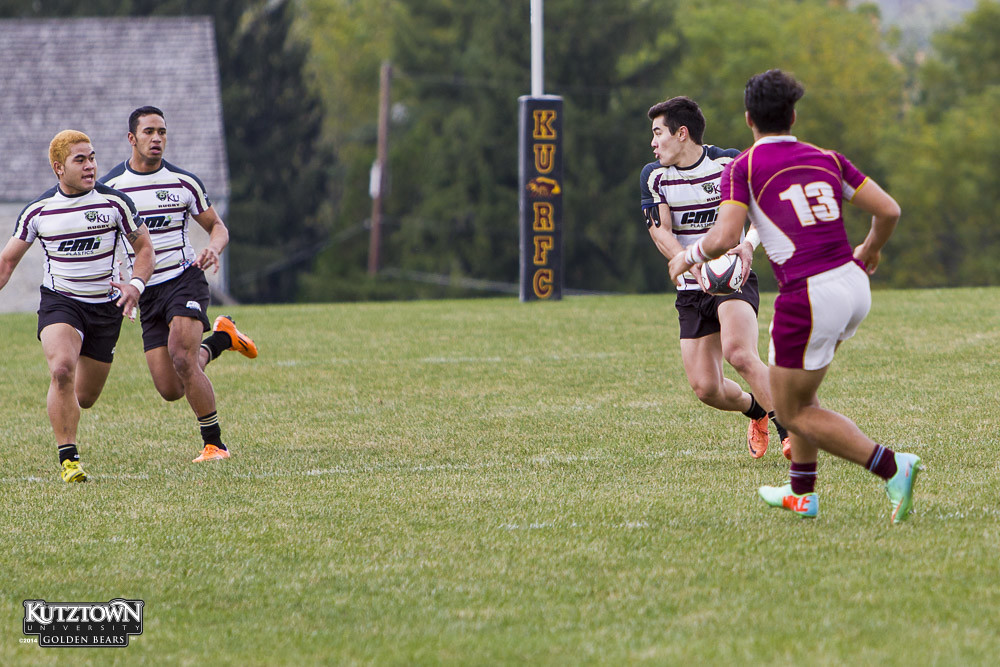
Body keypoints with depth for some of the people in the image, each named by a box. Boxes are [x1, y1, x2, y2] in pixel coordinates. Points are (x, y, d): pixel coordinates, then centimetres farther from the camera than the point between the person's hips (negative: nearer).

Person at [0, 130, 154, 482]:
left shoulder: (115, 202, -6)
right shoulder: (38, 211, -4)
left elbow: (144, 247, 4)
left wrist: (136, 285, -14)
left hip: (106, 306, 1)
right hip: (59, 302, -1)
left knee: (85, 397, 7)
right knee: (61, 370, -29)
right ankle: (68, 460, -22)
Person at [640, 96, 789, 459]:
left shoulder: (729, 163, -6)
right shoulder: (653, 176, 1)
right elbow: (661, 232, -8)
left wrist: (748, 244, -25)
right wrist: (696, 267, -26)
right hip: (691, 290, 4)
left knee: (738, 353, -31)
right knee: (706, 388, -3)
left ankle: (789, 430, -22)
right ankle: (756, 409, 29)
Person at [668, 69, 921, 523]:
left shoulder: (743, 169, -2)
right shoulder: (827, 159, 12)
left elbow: (723, 238, -13)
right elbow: (888, 210, 9)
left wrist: (688, 257, 7)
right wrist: (870, 251, 29)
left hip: (809, 296, -6)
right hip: (854, 285, 6)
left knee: (793, 412, 8)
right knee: (800, 387, 29)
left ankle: (891, 467, -9)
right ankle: (802, 493, 31)